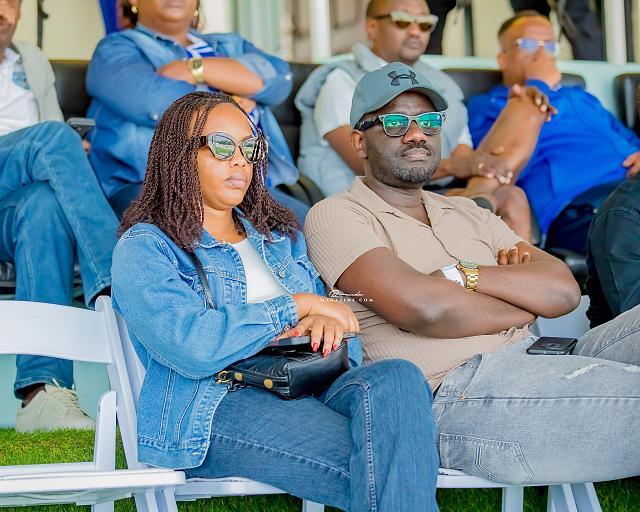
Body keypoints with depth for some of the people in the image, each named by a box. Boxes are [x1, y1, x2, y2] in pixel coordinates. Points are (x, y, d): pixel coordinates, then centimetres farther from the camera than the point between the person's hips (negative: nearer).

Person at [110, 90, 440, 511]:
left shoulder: (280, 236, 25)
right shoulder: (143, 250, 3)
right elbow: (192, 347, -15)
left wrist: (327, 322, -3)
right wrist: (296, 306, -8)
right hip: (213, 405, -6)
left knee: (397, 377, -30)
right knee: (372, 462, -34)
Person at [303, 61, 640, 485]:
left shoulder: (466, 212, 25)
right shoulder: (335, 216, 4)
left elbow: (564, 290, 9)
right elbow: (420, 308, -14)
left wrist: (462, 275, -5)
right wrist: (526, 310, 1)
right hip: (457, 392, -7)